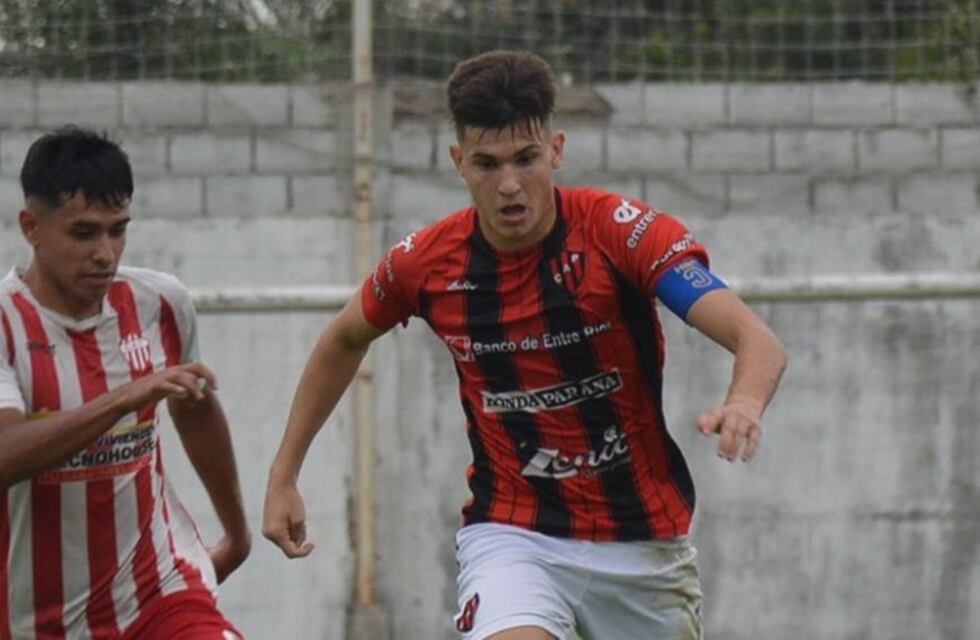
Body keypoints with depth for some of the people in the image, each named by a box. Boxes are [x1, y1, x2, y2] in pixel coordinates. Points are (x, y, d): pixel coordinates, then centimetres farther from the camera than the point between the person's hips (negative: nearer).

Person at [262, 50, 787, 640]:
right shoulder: (426, 262, -8)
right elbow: (344, 342, 15)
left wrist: (745, 403, -50)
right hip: (512, 532, 0)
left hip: (644, 536, 0)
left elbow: (760, 343, -28)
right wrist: (283, 476, 14)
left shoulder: (622, 231, -17)